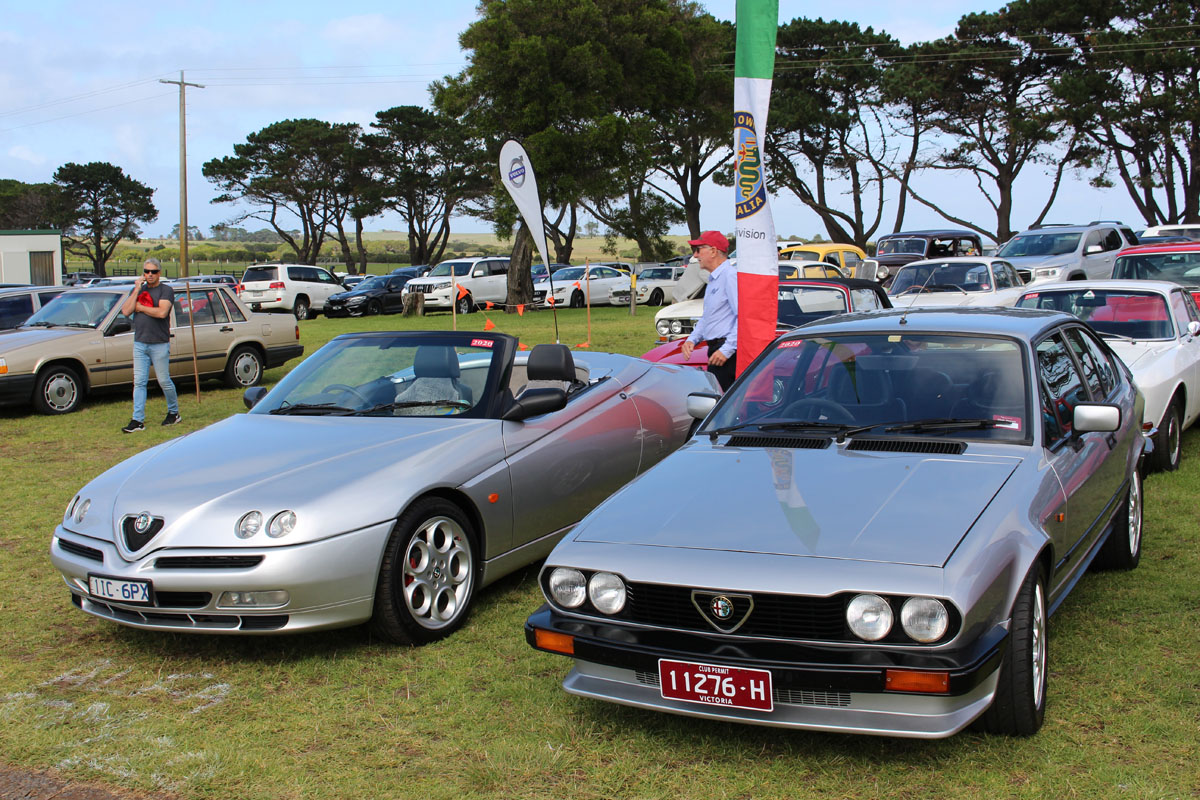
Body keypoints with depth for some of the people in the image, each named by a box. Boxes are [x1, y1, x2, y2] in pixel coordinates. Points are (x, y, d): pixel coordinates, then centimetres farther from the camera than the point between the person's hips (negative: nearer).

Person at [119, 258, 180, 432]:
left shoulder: (166, 290, -3)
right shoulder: (138, 289, 14)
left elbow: (162, 312, -20)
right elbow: (126, 311, 1)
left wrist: (140, 307, -8)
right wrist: (137, 290, -4)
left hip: (160, 344, -5)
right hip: (139, 343, 5)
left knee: (164, 381, 3)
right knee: (139, 382, 0)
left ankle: (174, 413, 22)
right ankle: (138, 420, -1)